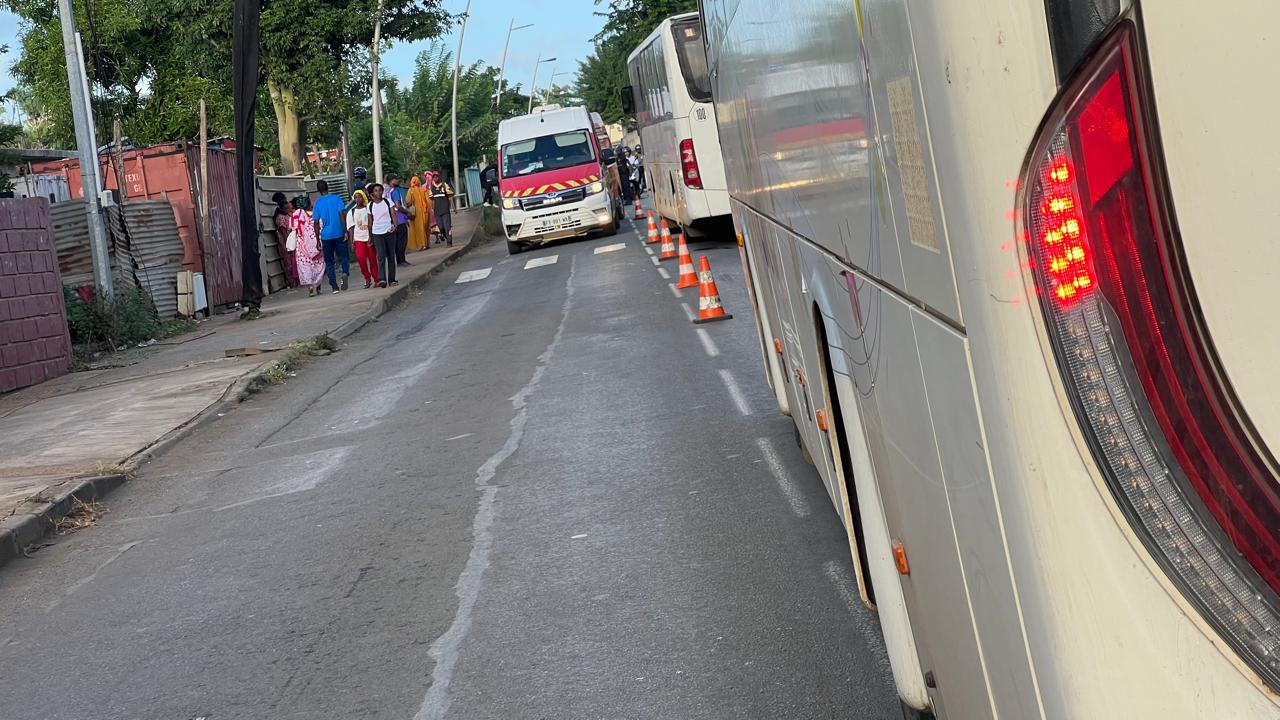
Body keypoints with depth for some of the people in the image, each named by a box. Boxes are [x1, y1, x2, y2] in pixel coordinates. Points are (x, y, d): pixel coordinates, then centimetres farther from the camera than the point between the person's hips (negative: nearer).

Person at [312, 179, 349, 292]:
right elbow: (342, 215, -9)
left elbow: (316, 223, 3)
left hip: (326, 236, 1)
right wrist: (346, 231, -7)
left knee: (329, 262, 9)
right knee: (344, 256, 10)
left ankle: (334, 286, 4)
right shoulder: (336, 198, 0)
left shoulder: (317, 202, 3)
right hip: (339, 233, -1)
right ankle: (345, 272, -21)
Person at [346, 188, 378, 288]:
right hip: (358, 238, 0)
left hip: (369, 237, 0)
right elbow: (351, 228, 7)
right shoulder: (351, 212, 7)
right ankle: (367, 279, 0)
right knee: (361, 258, -16)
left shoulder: (368, 209, 4)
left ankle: (376, 280, 12)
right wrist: (352, 241, 0)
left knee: (372, 259, 1)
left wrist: (372, 237, -1)